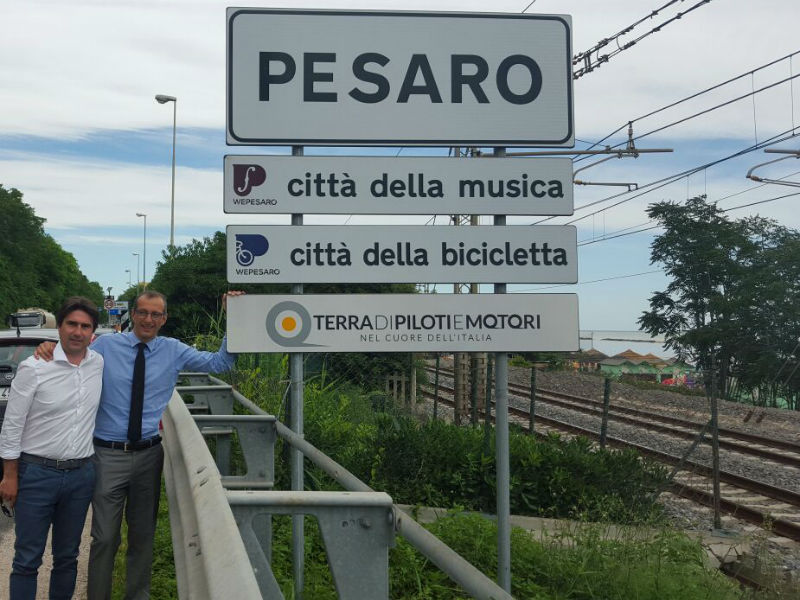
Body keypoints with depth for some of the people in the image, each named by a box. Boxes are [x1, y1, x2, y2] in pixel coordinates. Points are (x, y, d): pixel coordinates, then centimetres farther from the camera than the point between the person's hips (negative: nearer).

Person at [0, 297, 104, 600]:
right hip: (37, 474, -4)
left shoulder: (100, 364, 1)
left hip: (81, 475, 4)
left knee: (67, 557, 15)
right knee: (27, 560, 4)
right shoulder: (33, 368, -11)